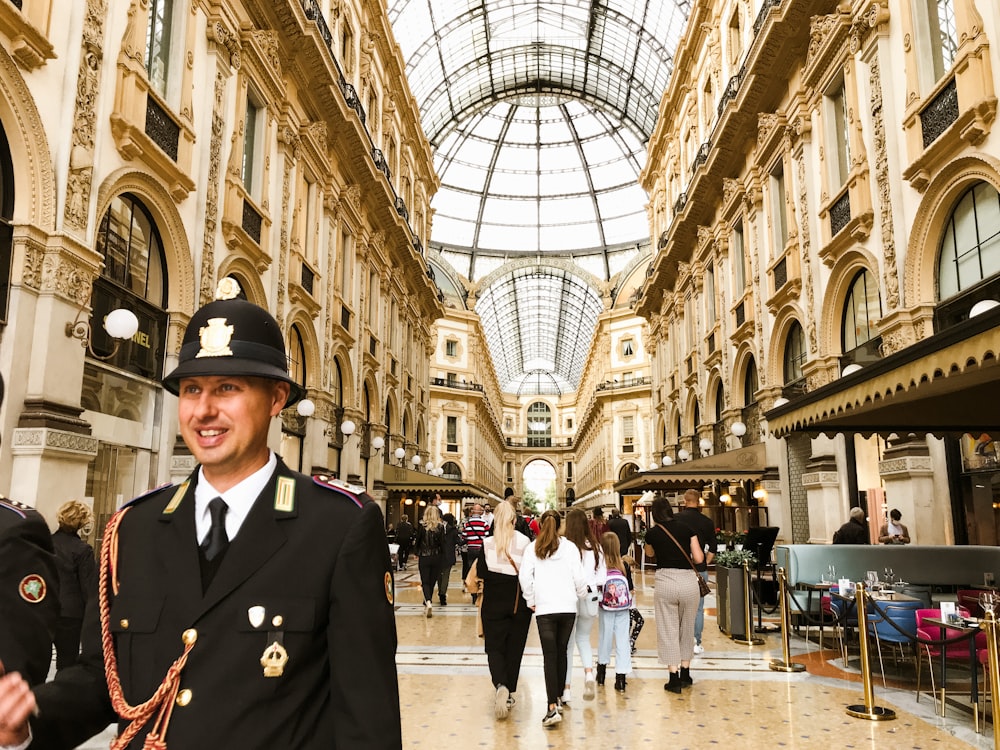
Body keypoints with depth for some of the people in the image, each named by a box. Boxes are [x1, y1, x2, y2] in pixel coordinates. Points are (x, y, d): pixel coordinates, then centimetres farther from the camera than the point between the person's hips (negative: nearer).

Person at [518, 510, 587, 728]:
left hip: (544, 608, -1)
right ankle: (558, 697, 27)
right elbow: (578, 577, -1)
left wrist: (531, 601, 8)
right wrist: (580, 595, 17)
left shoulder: (533, 549, 1)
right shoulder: (569, 547, 1)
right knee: (561, 652, 16)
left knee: (550, 656, -2)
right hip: (568, 606, 1)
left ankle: (552, 707, -13)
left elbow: (524, 576, -5)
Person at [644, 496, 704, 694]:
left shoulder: (652, 533, 3)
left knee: (668, 630, 7)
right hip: (689, 580, 2)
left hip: (665, 581, -2)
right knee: (687, 628, 18)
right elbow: (699, 558, 4)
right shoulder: (686, 529, 6)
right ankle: (685, 674, 27)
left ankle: (674, 678, 7)